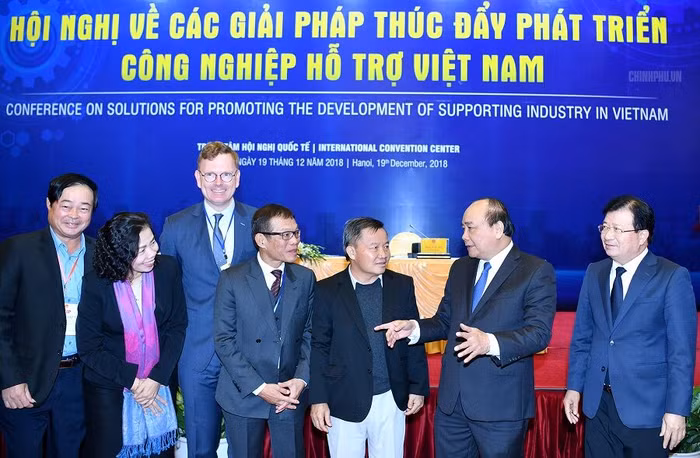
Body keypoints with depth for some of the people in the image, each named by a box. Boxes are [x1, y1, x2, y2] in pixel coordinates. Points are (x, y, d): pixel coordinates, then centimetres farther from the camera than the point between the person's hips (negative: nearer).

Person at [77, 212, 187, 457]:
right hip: (108, 389, -2)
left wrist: (157, 378, -11)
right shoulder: (96, 283, -16)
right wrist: (133, 381, -14)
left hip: (158, 383, 2)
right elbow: (89, 349, -10)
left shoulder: (167, 269, -11)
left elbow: (177, 326, -4)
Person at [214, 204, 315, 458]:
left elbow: (310, 334, 2)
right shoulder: (232, 279, -8)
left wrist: (301, 379, -12)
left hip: (291, 393, 2)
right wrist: (259, 387, -15)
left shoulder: (306, 278, 0)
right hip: (243, 394, -1)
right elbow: (224, 340, -10)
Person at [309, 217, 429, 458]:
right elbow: (319, 347, -4)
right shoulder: (327, 290, -6)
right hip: (345, 402, -2)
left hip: (391, 401, 2)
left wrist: (418, 387, 5)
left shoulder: (403, 285, 1)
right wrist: (318, 399, -5)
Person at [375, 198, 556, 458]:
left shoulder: (537, 271, -7)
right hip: (451, 400, 6)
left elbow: (539, 332, -16)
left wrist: (490, 342, -32)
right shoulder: (460, 268, 11)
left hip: (501, 404, -5)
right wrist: (413, 328, -3)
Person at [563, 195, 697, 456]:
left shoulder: (673, 277, -8)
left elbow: (682, 351, -10)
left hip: (646, 407, -4)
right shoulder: (595, 272, 6)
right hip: (597, 403, 4)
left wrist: (677, 410, -13)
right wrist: (574, 386, 5)